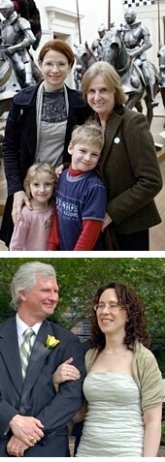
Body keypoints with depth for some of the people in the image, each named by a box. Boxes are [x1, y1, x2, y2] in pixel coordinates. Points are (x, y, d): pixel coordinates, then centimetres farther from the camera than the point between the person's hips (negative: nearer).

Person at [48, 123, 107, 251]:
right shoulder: (63, 177, 1)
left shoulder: (95, 187, -20)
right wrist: (52, 246, 5)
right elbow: (57, 215, 8)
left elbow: (91, 229, -20)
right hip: (64, 251, 6)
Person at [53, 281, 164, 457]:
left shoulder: (143, 358, -7)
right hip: (87, 452, 4)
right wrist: (58, 382, -5)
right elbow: (77, 414, 10)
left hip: (127, 454, -4)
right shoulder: (89, 356, 6)